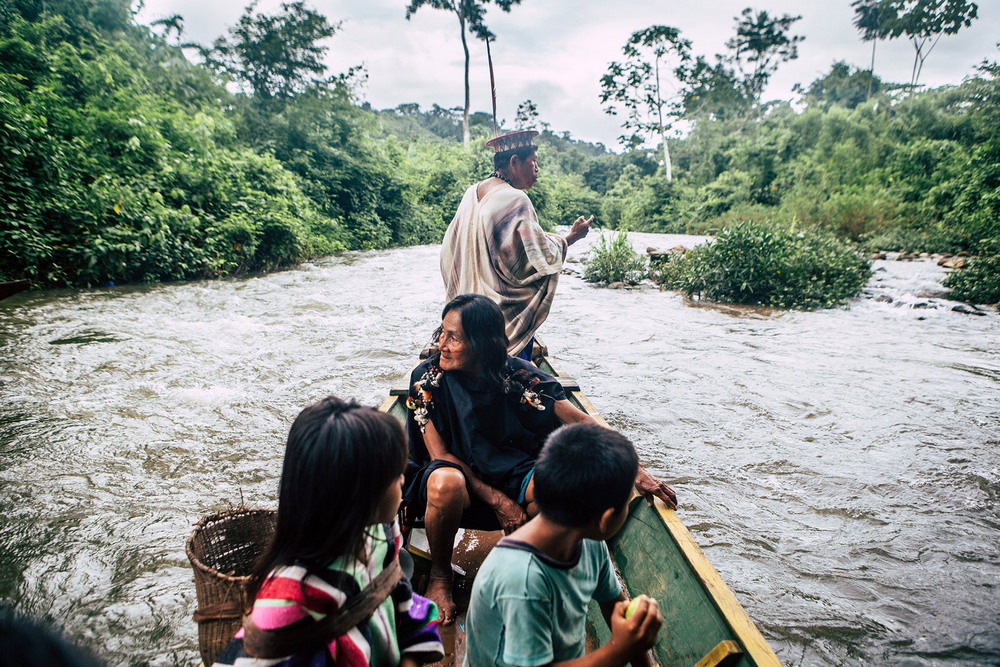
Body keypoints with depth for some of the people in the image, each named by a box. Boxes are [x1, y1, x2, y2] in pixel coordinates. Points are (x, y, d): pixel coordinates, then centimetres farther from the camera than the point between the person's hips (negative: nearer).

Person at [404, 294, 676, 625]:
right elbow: (441, 455, -14)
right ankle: (440, 574, -6)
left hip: (509, 474, 2)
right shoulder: (428, 378, -16)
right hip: (456, 471, -1)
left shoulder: (515, 375, -16)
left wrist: (636, 472, -23)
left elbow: (581, 422, -16)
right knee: (446, 484, -38)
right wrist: (497, 500, -21)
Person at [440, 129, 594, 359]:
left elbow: (449, 249, 12)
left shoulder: (472, 194, 5)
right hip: (506, 314, -8)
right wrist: (570, 238, -4)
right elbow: (538, 257, -17)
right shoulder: (514, 200, -19)